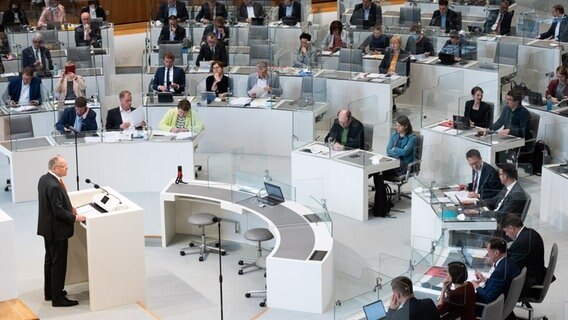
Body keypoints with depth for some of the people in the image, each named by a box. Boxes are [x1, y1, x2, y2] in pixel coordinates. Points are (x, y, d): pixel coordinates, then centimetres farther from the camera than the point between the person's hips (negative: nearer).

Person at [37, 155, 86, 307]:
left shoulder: (44, 179, 3)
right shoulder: (54, 186, -28)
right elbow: (59, 211, -26)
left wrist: (68, 208, 7)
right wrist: (75, 218, -16)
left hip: (47, 227, 10)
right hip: (56, 229, -10)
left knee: (50, 259, 21)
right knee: (59, 263, 0)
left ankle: (49, 292, 34)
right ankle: (58, 298, 8)